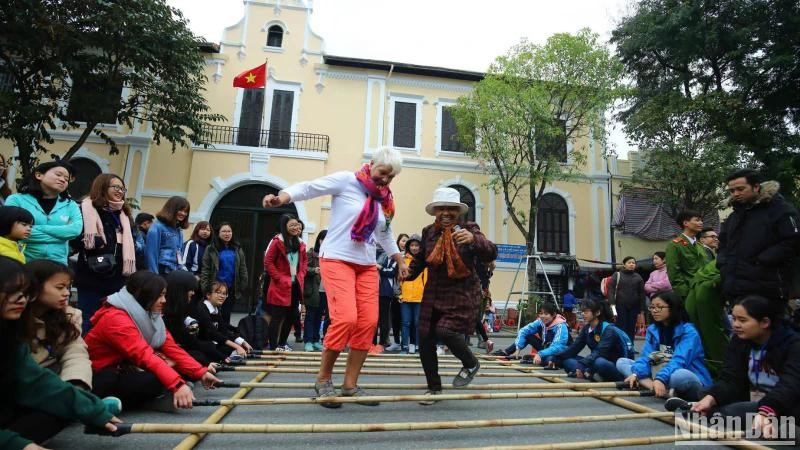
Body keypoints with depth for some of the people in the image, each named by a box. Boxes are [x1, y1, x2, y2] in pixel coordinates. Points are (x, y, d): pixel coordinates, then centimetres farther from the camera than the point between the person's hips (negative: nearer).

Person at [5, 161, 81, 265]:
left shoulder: (70, 205, 8)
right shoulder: (16, 199, 2)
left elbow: (76, 229, -9)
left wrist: (36, 229, -11)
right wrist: (60, 234, -9)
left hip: (57, 263, 2)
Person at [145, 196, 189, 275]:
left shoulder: (179, 230, 15)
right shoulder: (157, 227, -7)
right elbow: (152, 254, -12)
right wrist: (154, 276, -16)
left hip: (176, 272, 7)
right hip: (162, 272, -7)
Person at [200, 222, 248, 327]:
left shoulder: (237, 249, 6)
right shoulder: (211, 249, -2)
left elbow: (243, 269, 7)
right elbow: (205, 270, -4)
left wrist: (244, 287, 2)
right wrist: (205, 288, -10)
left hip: (232, 288, 2)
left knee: (226, 314, 11)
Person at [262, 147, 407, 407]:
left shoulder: (385, 200, 14)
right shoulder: (346, 181, -4)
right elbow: (309, 188, -12)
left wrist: (400, 261, 32)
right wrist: (282, 197, -30)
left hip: (367, 266, 7)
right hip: (337, 260, -6)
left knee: (368, 322, -3)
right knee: (345, 318, -20)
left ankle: (350, 384, 11)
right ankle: (323, 379, 2)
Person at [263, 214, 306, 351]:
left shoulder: (300, 243, 8)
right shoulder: (277, 241, -10)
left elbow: (304, 260, 19)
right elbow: (268, 262, -11)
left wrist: (301, 275, 5)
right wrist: (279, 278, -14)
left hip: (296, 285, 7)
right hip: (281, 286, -7)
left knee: (290, 316, 13)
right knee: (277, 317, -1)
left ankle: (282, 343, 26)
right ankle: (273, 346, 8)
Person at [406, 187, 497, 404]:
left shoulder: (469, 229, -8)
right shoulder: (428, 232, 3)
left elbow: (491, 254, -21)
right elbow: (419, 260, 14)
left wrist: (473, 239, -41)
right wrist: (408, 272, -6)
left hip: (462, 295, -5)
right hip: (434, 295, 5)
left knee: (445, 331, -22)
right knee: (425, 340, 4)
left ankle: (471, 364, 10)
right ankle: (434, 388, 26)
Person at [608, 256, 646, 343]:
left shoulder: (638, 277, 10)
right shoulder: (617, 275, 2)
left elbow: (642, 293, 11)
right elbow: (611, 290, -4)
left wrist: (641, 309, 7)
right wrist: (612, 304, -15)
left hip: (634, 307, 3)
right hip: (620, 306, -3)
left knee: (631, 329, 5)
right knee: (621, 328, -2)